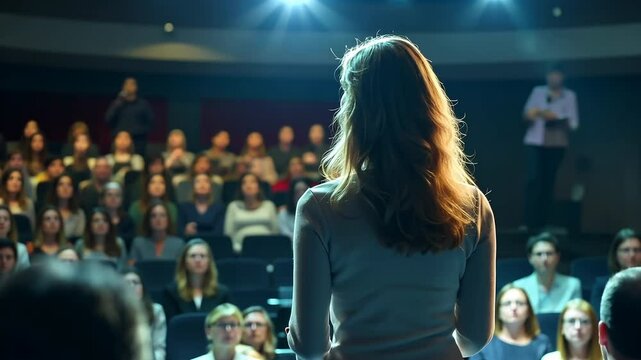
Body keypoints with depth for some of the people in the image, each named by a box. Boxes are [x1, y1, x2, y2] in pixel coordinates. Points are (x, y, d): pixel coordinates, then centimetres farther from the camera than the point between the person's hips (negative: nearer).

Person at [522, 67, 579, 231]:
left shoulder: (569, 95, 6)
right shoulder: (538, 91, 10)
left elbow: (573, 123, 0)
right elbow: (526, 113, 5)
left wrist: (555, 117, -16)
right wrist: (530, 115, -18)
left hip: (556, 144, 0)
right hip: (535, 142, 0)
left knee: (548, 182, 0)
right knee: (534, 179, -12)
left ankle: (543, 222, 3)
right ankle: (530, 222, -12)